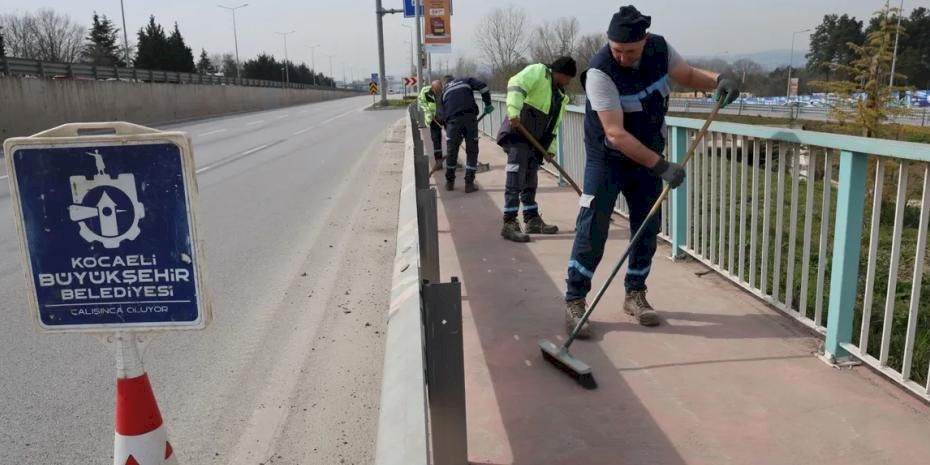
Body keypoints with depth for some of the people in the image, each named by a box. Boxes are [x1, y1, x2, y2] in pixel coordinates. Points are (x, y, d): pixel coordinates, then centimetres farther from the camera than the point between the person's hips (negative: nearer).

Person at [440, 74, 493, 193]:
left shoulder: (444, 91, 26)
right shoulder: (466, 81, 19)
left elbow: (444, 114, 22)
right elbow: (483, 87, 1)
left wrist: (447, 129, 27)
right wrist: (488, 104, 11)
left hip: (453, 121, 2)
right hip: (470, 118, -2)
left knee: (452, 152, 14)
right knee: (472, 152, 6)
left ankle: (449, 182, 25)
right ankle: (469, 184, 5)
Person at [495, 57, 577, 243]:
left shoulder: (560, 96, 19)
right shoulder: (537, 71, -5)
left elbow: (554, 125, 21)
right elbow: (516, 85, -22)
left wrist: (550, 149, 12)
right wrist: (514, 112, -34)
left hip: (535, 141, 9)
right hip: (517, 135, -9)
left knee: (530, 182, 15)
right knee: (515, 181, -11)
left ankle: (532, 220, 24)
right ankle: (509, 224, -9)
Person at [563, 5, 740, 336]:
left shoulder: (660, 49, -11)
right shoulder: (600, 72, -28)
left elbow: (688, 75, 9)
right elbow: (616, 134, -32)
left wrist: (717, 80, -13)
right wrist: (662, 166, -34)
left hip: (648, 157, 6)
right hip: (607, 159, -5)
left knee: (647, 228, 8)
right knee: (592, 229, -9)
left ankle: (635, 294, 24)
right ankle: (574, 302, 2)